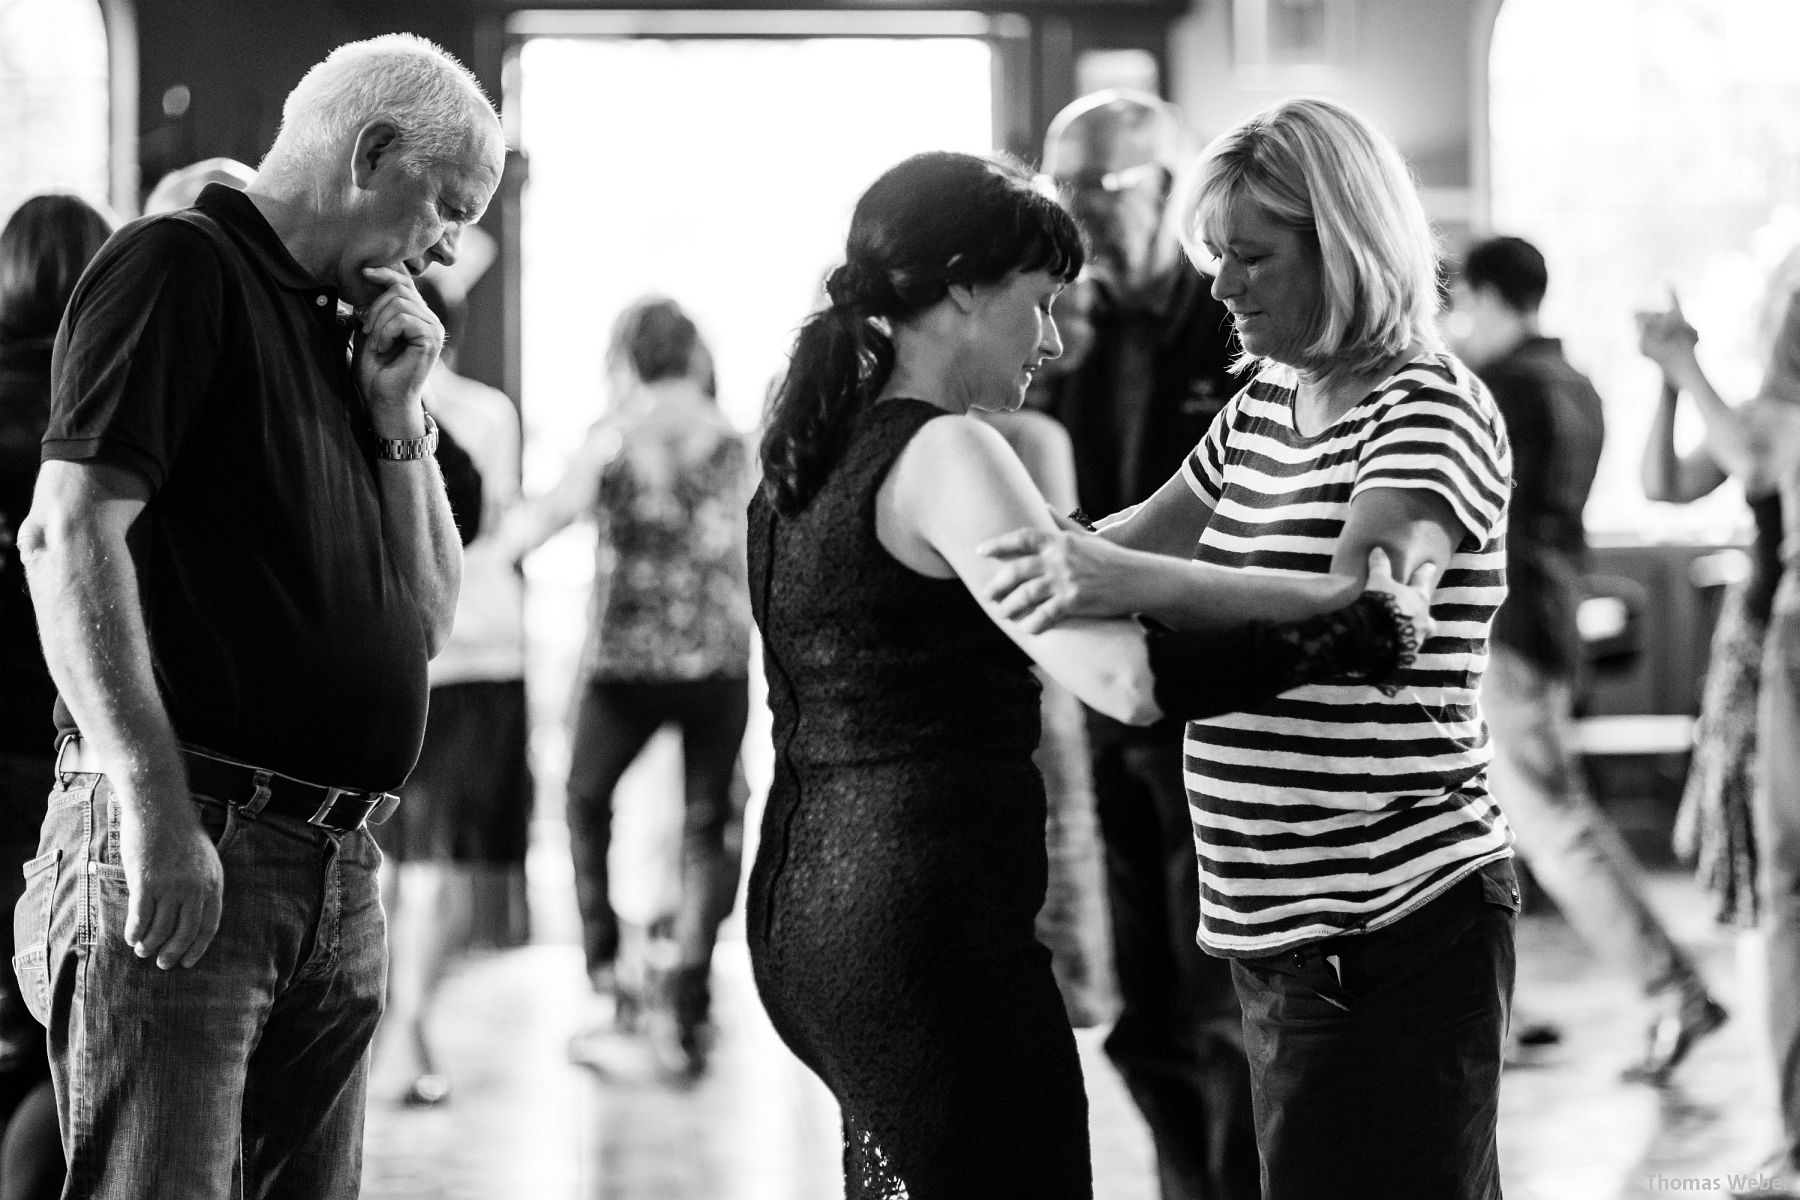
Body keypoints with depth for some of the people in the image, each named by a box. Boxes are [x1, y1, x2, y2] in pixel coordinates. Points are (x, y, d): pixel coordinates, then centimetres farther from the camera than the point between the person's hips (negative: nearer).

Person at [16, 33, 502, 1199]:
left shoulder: (341, 335, 22)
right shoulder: (180, 269, -4)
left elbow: (429, 621, 23)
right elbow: (69, 531, -17)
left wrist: (399, 417, 9)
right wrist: (156, 803, -23)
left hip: (337, 873, 9)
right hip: (183, 853, -9)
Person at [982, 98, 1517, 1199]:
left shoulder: (1434, 408, -12)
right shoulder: (1267, 401, 12)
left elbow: (1358, 604, -29)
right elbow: (1151, 533, 25)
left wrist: (1135, 582, -42)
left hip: (1398, 926, -8)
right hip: (1276, 928, 8)